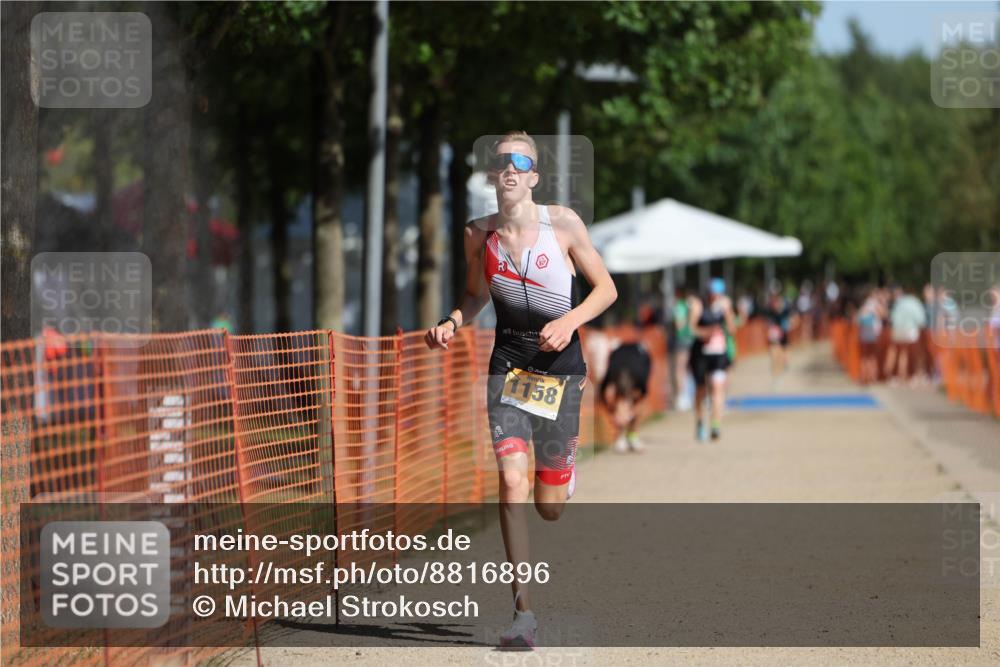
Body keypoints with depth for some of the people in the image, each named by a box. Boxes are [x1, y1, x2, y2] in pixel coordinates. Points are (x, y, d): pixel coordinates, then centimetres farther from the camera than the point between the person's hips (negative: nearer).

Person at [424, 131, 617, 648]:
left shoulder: (562, 223, -10)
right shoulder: (479, 235, -3)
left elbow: (606, 288, -4)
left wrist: (569, 320, -21)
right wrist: (452, 323, -5)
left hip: (560, 365, -1)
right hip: (508, 365, 1)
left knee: (549, 506, 4)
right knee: (511, 480, -18)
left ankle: (563, 469, 46)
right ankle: (523, 612, -16)